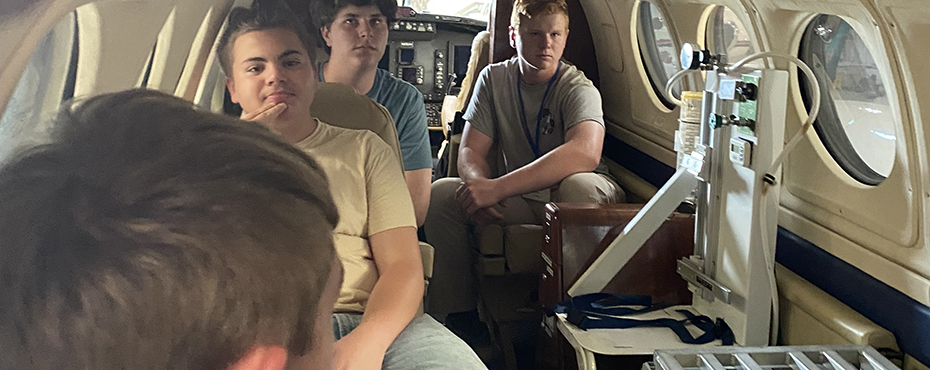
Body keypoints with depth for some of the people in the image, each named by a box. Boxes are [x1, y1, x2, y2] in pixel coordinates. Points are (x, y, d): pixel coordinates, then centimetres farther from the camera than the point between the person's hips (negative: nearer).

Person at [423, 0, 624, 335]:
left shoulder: (577, 87, -13)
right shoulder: (494, 78, 2)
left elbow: (586, 152, -34)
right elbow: (470, 152, -3)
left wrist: (497, 187, -42)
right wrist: (479, 186, -30)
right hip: (517, 200, 4)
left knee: (580, 186, -38)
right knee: (440, 193, -18)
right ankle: (457, 316, -9)